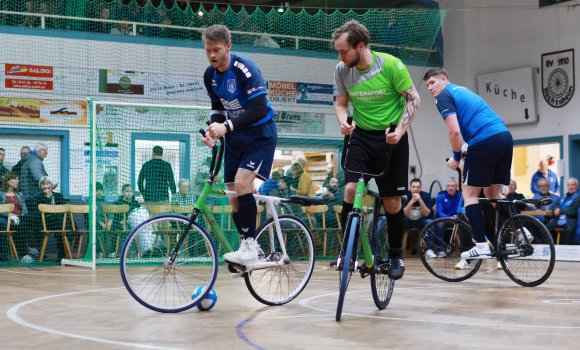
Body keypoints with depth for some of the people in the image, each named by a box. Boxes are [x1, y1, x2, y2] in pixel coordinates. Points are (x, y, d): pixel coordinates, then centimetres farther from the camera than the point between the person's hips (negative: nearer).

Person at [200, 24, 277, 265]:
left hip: (260, 134, -7)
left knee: (242, 183, -24)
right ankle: (247, 250, 16)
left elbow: (259, 109, -29)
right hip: (235, 137, 7)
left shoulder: (245, 69, -22)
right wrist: (213, 129, -5)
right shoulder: (210, 75, 1)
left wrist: (226, 126, -36)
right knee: (233, 195, 4)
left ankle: (250, 246, -16)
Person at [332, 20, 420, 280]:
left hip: (391, 138, -2)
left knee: (392, 202, 2)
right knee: (351, 190, -16)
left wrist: (400, 130, -22)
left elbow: (413, 99, -10)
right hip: (361, 136, 2)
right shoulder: (342, 70, -7)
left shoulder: (390, 64, -17)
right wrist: (343, 121, -17)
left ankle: (396, 255, 21)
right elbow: (341, 103, 5)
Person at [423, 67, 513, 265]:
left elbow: (455, 131, -10)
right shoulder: (463, 91, 29)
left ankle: (481, 246, -4)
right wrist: (464, 155, 26)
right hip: (505, 136, 8)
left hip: (485, 142, -8)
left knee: (469, 194, 2)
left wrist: (456, 157, 5)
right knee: (493, 193, 18)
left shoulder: (444, 96, 1)